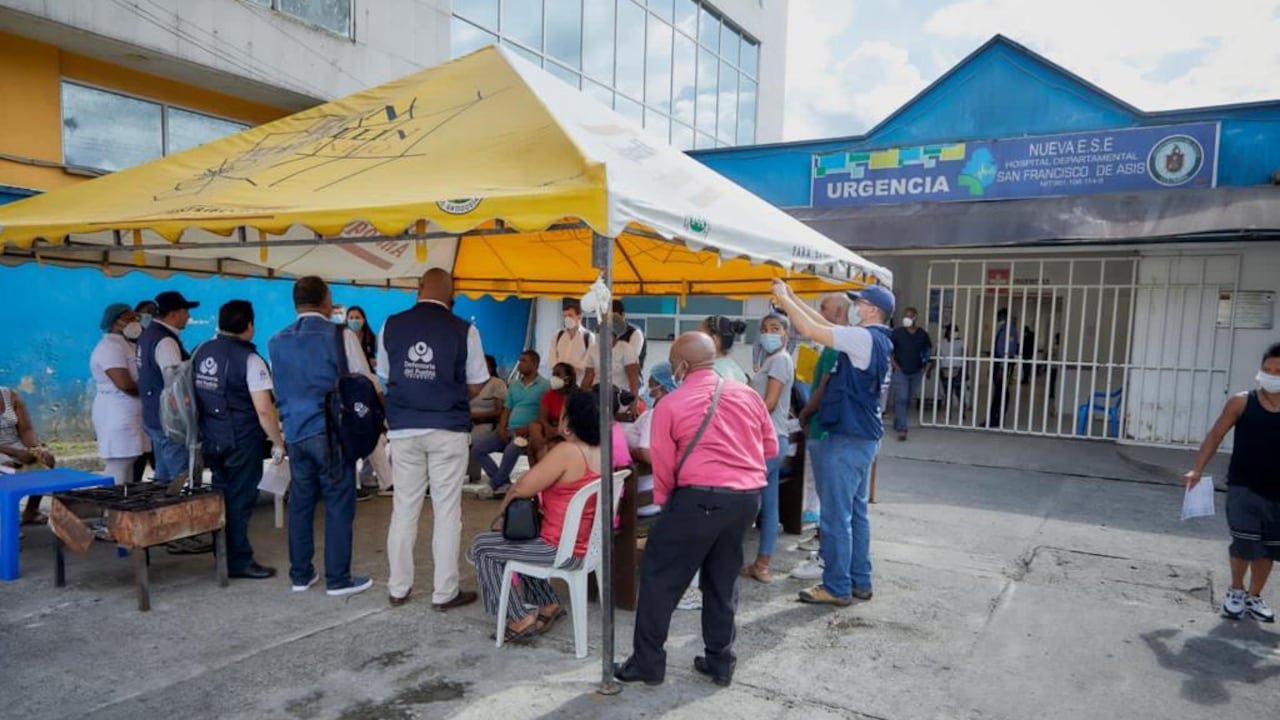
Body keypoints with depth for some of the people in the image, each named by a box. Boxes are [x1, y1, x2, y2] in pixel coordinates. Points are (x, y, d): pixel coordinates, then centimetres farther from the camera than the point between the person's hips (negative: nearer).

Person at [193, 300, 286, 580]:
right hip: (241, 441, -7)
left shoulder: (201, 352, 5)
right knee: (240, 499, 4)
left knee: (223, 496, 16)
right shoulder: (249, 359, -16)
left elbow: (196, 396, 12)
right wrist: (278, 442, -9)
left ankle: (226, 555, 28)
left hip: (210, 438, 7)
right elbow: (264, 410, -19)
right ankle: (239, 562, 14)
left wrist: (207, 430, 21)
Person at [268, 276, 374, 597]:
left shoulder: (277, 342, 8)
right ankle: (338, 579, 6)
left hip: (295, 433, 5)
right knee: (339, 504, 1)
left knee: (300, 503, 12)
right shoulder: (340, 335, -8)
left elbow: (279, 391, 16)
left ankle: (300, 575, 21)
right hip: (332, 432, -5)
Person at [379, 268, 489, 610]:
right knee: (447, 509, 5)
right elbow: (476, 384, -1)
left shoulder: (391, 326, 1)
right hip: (448, 430, -3)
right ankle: (445, 592, 11)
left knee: (404, 508, 12)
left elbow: (385, 375, 10)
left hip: (403, 428, 3)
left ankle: (398, 588, 22)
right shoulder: (463, 330, -8)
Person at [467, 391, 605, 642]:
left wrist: (502, 513, 1)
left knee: (481, 547, 7)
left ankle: (519, 618, 8)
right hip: (589, 545, 9)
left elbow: (522, 489, -19)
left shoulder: (566, 452, -24)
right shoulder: (602, 452, 2)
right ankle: (548, 603, 27)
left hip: (563, 551, -9)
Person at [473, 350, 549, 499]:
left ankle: (494, 485, -15)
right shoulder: (514, 386, 19)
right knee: (477, 450, -6)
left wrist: (526, 429, -19)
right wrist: (501, 428, -2)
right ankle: (504, 483, -6)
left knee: (511, 451, -36)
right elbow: (507, 410, 18)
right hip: (509, 430, 7)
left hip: (527, 432, -7)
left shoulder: (544, 386, -3)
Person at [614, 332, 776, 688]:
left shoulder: (670, 405, -4)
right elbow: (771, 448, 14)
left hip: (701, 497, -5)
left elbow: (663, 466, 1)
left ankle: (648, 662, 14)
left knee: (659, 575, 9)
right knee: (723, 580, 19)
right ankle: (720, 661, 26)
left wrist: (664, 502, 17)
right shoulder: (748, 395, 8)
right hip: (748, 497, 6)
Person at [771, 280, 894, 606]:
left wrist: (783, 298, -6)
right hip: (863, 438, 10)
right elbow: (824, 324, 16)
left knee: (836, 516, -2)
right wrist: (793, 297, 15)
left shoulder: (864, 338, -17)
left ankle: (837, 587, 6)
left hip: (847, 439, -10)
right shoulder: (875, 339, 11)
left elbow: (811, 330, -18)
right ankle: (860, 582, 23)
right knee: (856, 512, 15)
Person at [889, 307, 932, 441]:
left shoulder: (923, 334, 0)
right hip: (901, 371, -3)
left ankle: (899, 423, 32)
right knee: (901, 399, -11)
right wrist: (895, 364, -9)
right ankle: (902, 428, -13)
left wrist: (926, 367, 2)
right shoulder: (897, 332, -7)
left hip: (916, 372, 4)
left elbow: (928, 350, 10)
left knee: (909, 399, 14)